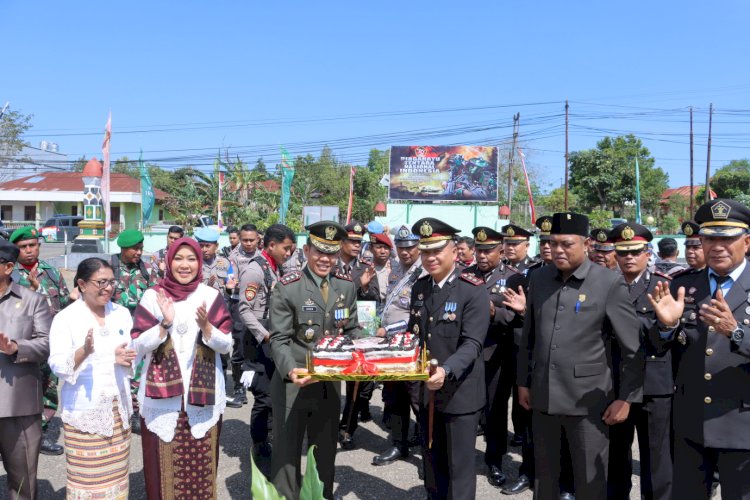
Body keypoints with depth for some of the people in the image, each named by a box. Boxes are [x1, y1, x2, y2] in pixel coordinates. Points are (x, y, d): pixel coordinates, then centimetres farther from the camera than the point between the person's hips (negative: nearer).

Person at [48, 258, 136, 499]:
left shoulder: (122, 313, 6)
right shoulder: (66, 318, -8)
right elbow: (57, 365, -15)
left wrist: (124, 358, -12)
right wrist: (83, 352, -33)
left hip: (118, 407, 4)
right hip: (84, 411, -4)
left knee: (117, 475, 12)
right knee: (87, 478, 1)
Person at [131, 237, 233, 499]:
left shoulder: (211, 296, 1)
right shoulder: (153, 296, -1)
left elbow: (226, 345, -1)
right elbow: (138, 346, -4)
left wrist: (205, 326, -19)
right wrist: (165, 324, -19)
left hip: (203, 396, 1)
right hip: (161, 397, 0)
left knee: (200, 465, 5)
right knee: (164, 465, 5)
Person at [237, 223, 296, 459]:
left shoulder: (277, 269, 11)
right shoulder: (254, 270, -14)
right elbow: (245, 310, -18)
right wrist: (266, 336, -23)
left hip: (276, 341, 8)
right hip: (260, 344, -8)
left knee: (275, 394, 15)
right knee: (265, 397, -3)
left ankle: (268, 438, 29)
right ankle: (259, 447, 13)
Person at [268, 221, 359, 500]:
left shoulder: (347, 286, 3)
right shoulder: (286, 288, -12)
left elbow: (351, 331, 10)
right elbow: (279, 339, -16)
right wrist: (291, 370, -33)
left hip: (331, 384, 5)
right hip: (293, 384, -4)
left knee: (326, 452, 20)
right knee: (287, 452, 10)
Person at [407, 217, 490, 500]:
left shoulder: (474, 291, -14)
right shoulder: (419, 289, 6)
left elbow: (472, 344, -21)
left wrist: (446, 371, -36)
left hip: (460, 394, -6)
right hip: (426, 392, 6)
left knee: (459, 467, 6)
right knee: (432, 464, 21)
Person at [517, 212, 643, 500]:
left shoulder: (610, 284, -10)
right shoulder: (538, 278, 3)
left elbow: (633, 347, -7)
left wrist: (626, 398, -8)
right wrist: (523, 382, 12)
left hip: (588, 400, -4)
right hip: (543, 397, 4)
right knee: (544, 476, 18)